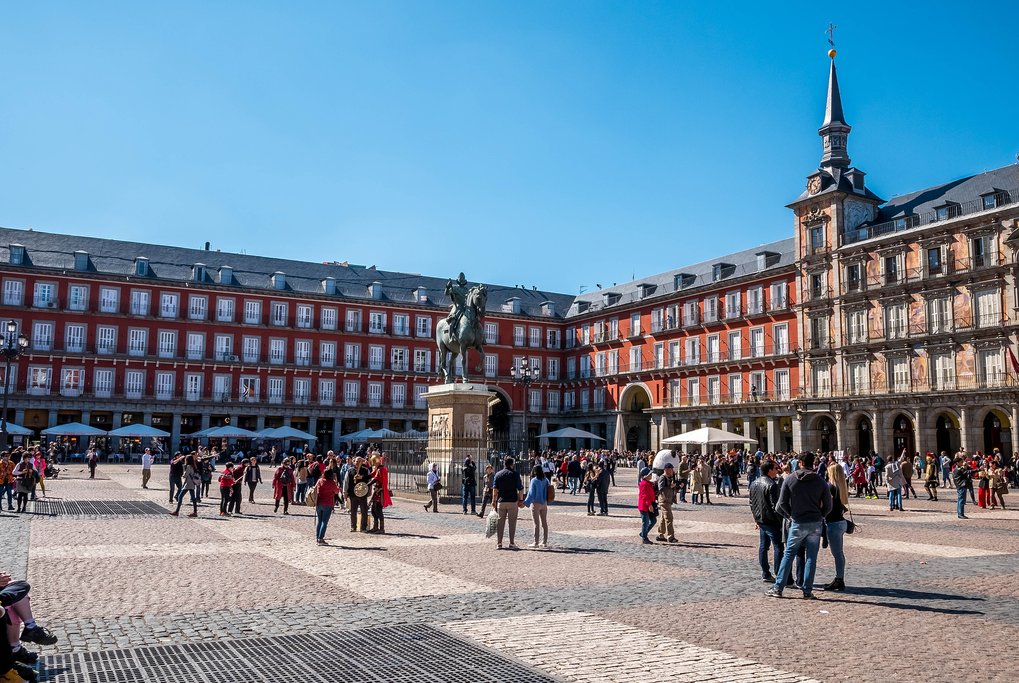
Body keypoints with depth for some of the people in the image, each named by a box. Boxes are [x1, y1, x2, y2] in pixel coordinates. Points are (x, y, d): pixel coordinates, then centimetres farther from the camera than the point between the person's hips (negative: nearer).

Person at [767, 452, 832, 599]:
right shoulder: (820, 481, -1)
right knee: (811, 558, 7)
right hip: (816, 524, 1)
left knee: (788, 555, 8)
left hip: (798, 523, -1)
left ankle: (778, 588, 9)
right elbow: (828, 506, 1)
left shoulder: (789, 479, -5)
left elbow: (782, 503, -5)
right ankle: (807, 591, 8)